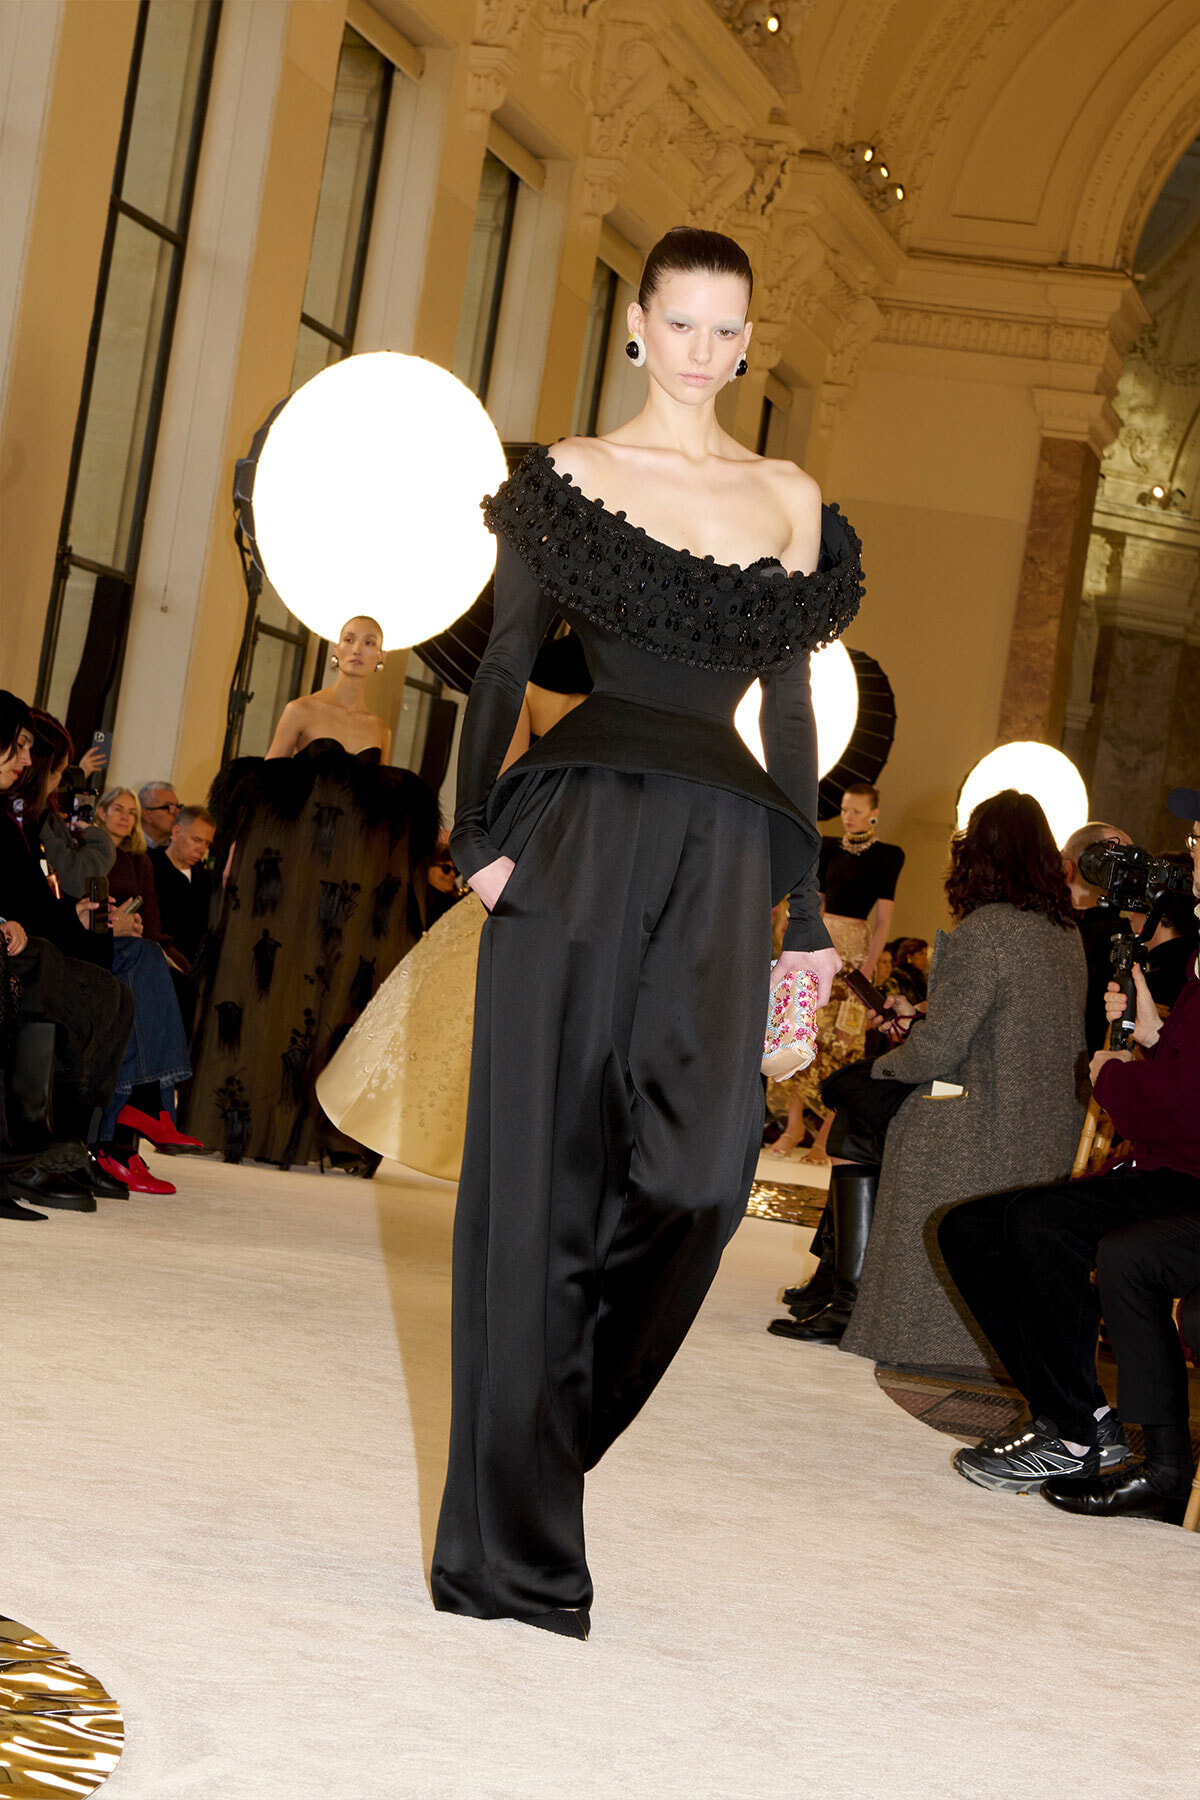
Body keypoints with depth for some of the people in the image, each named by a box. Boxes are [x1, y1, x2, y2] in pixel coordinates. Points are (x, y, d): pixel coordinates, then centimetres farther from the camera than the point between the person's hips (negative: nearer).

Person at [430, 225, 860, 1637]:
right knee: (542, 1167, -3)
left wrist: (806, 907, 11)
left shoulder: (791, 502, 15)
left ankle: (547, 1422, 12)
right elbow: (504, 663, 5)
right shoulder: (567, 476, 9)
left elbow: (790, 710, 15)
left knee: (701, 1165, -17)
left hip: (717, 853, 2)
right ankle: (514, 1549, 5)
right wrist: (476, 827, -9)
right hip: (576, 832, -2)